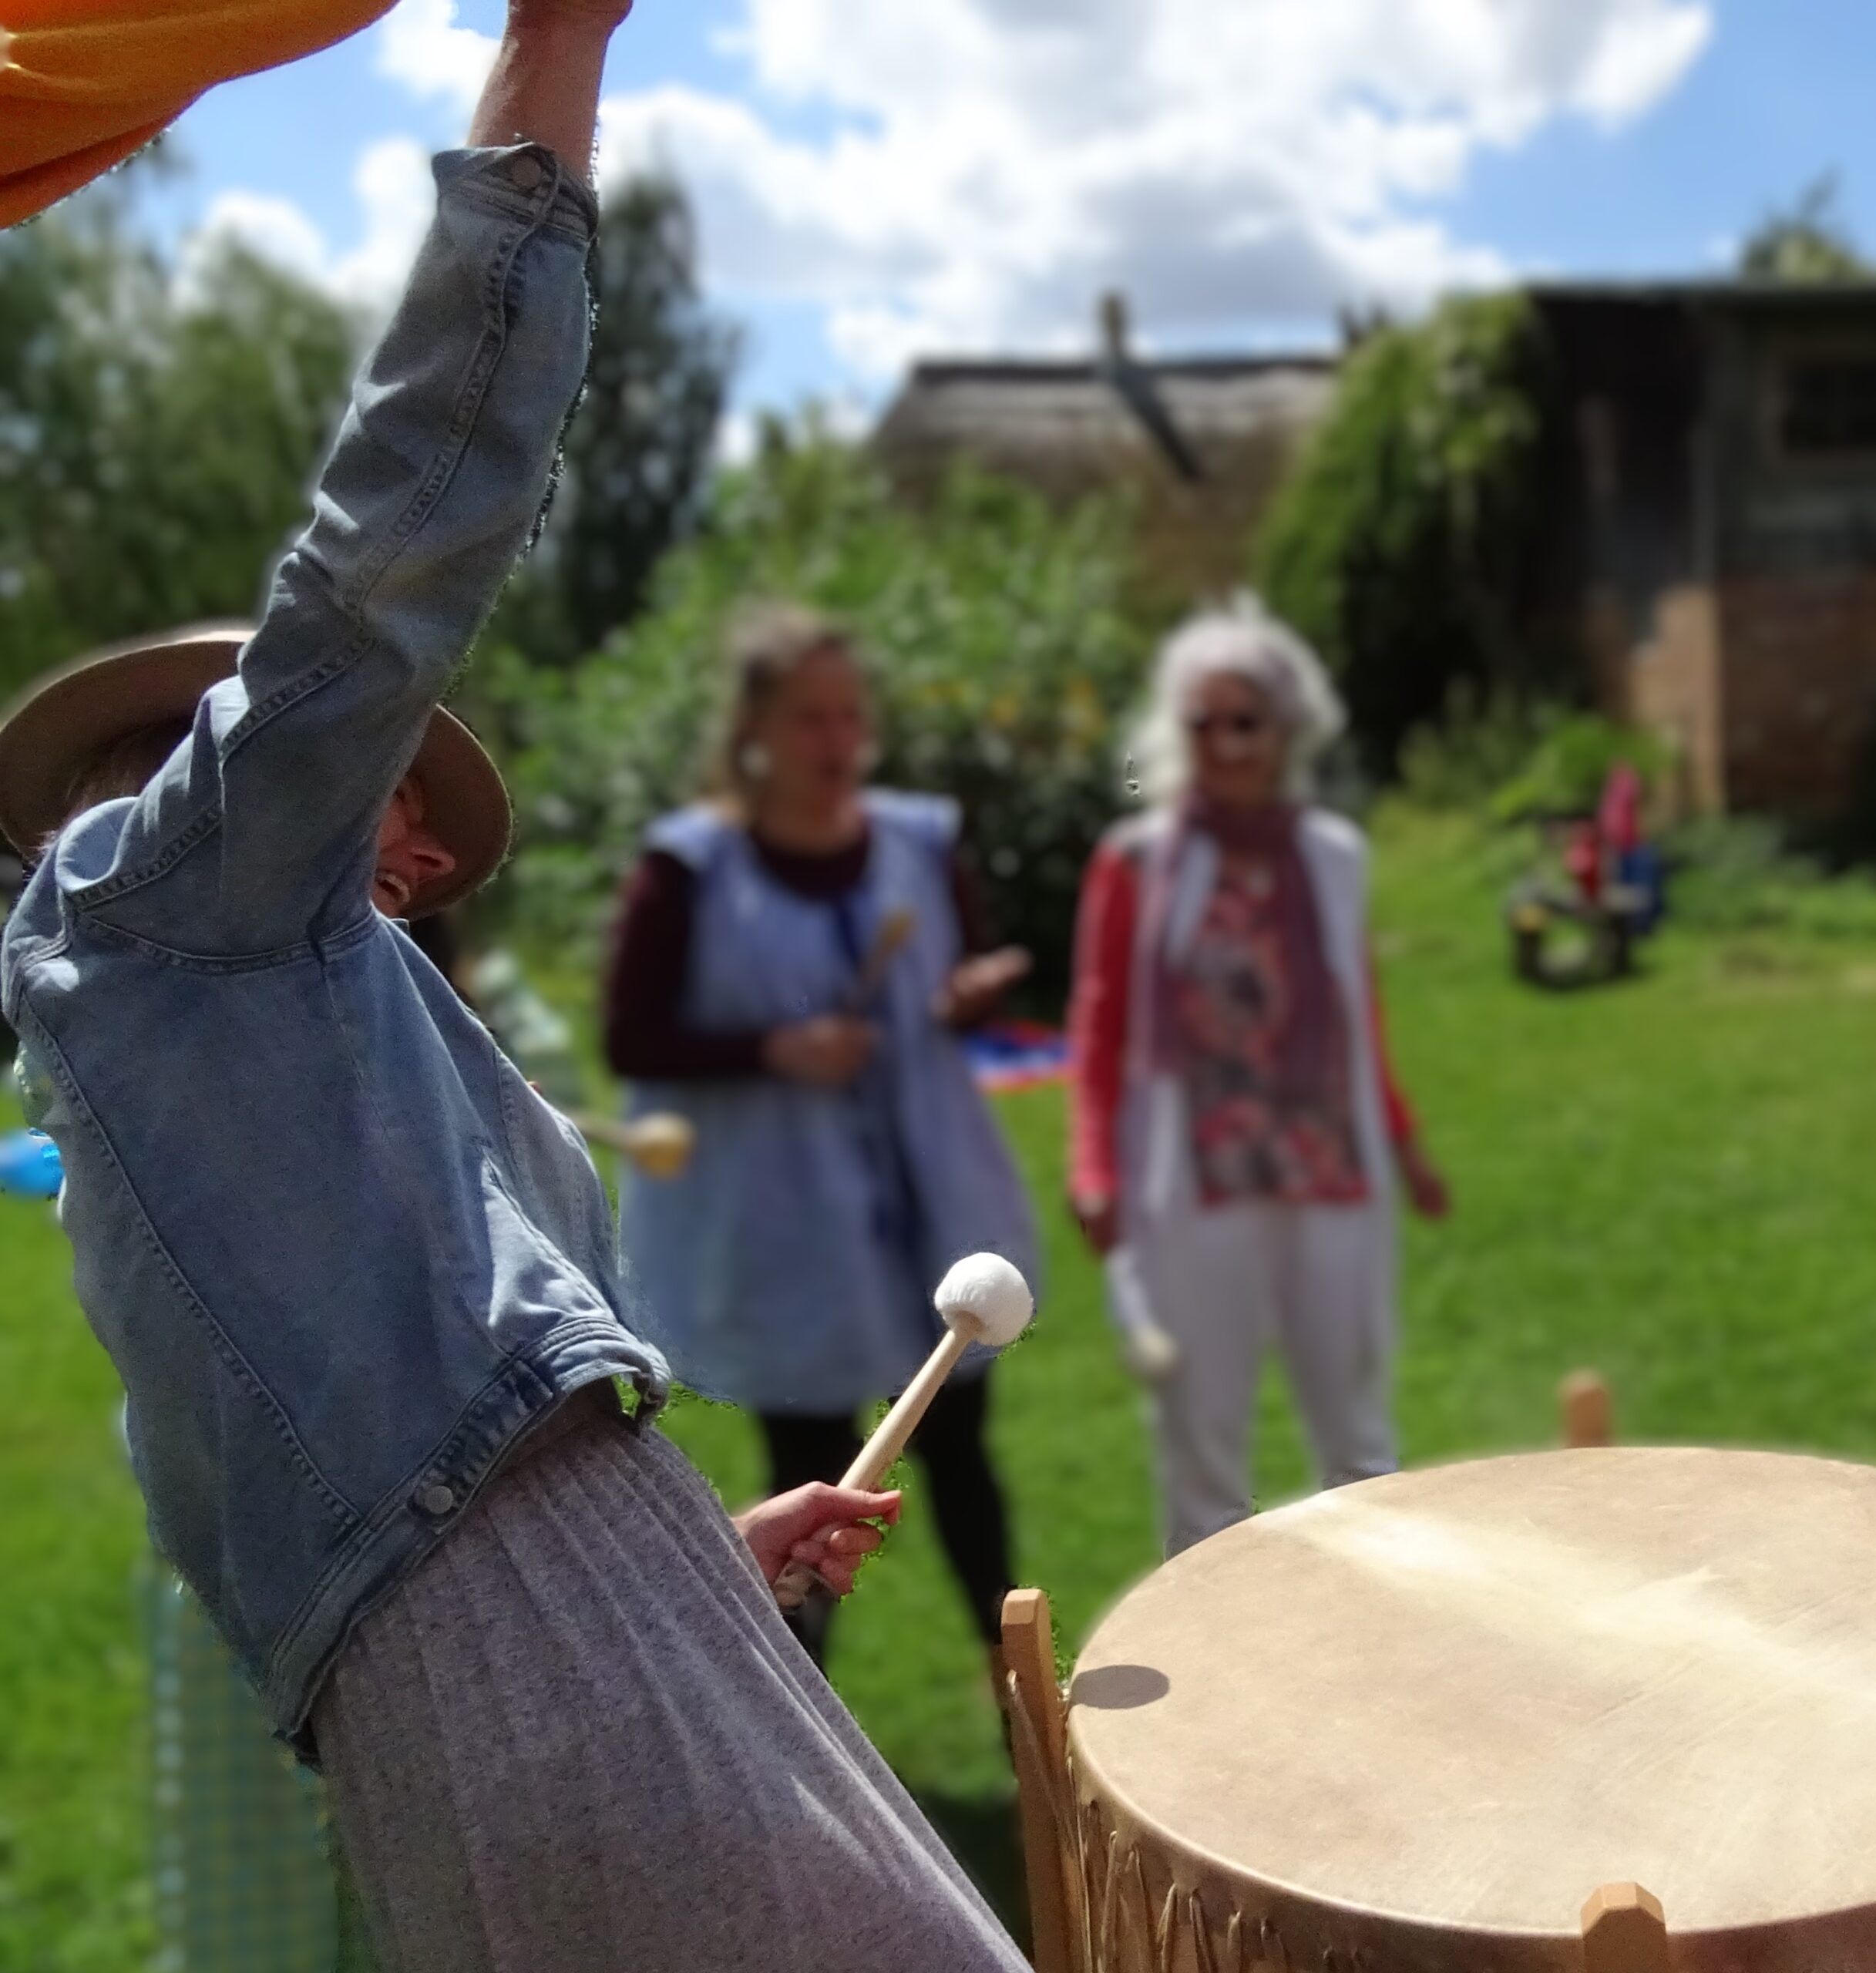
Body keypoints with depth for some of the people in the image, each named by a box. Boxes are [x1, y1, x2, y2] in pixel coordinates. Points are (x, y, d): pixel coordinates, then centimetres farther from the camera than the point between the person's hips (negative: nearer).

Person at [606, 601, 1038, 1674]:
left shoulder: (921, 841, -1)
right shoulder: (689, 869, -13)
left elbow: (970, 976, 11)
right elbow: (633, 1041, -11)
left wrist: (976, 994, -12)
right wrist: (775, 1051, -23)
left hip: (929, 1205, 4)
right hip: (783, 1224, -4)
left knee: (958, 1446, 17)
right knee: (812, 1480, 9)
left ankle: (1016, 1679, 36)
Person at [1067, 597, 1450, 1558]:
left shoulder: (1335, 854, 4)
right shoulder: (1137, 860, -5)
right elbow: (1100, 1032, -2)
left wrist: (1403, 1143, 20)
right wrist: (1095, 1172, -11)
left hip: (1333, 1185, 3)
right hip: (1191, 1194, -3)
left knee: (1359, 1442, 14)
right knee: (1200, 1447, 8)